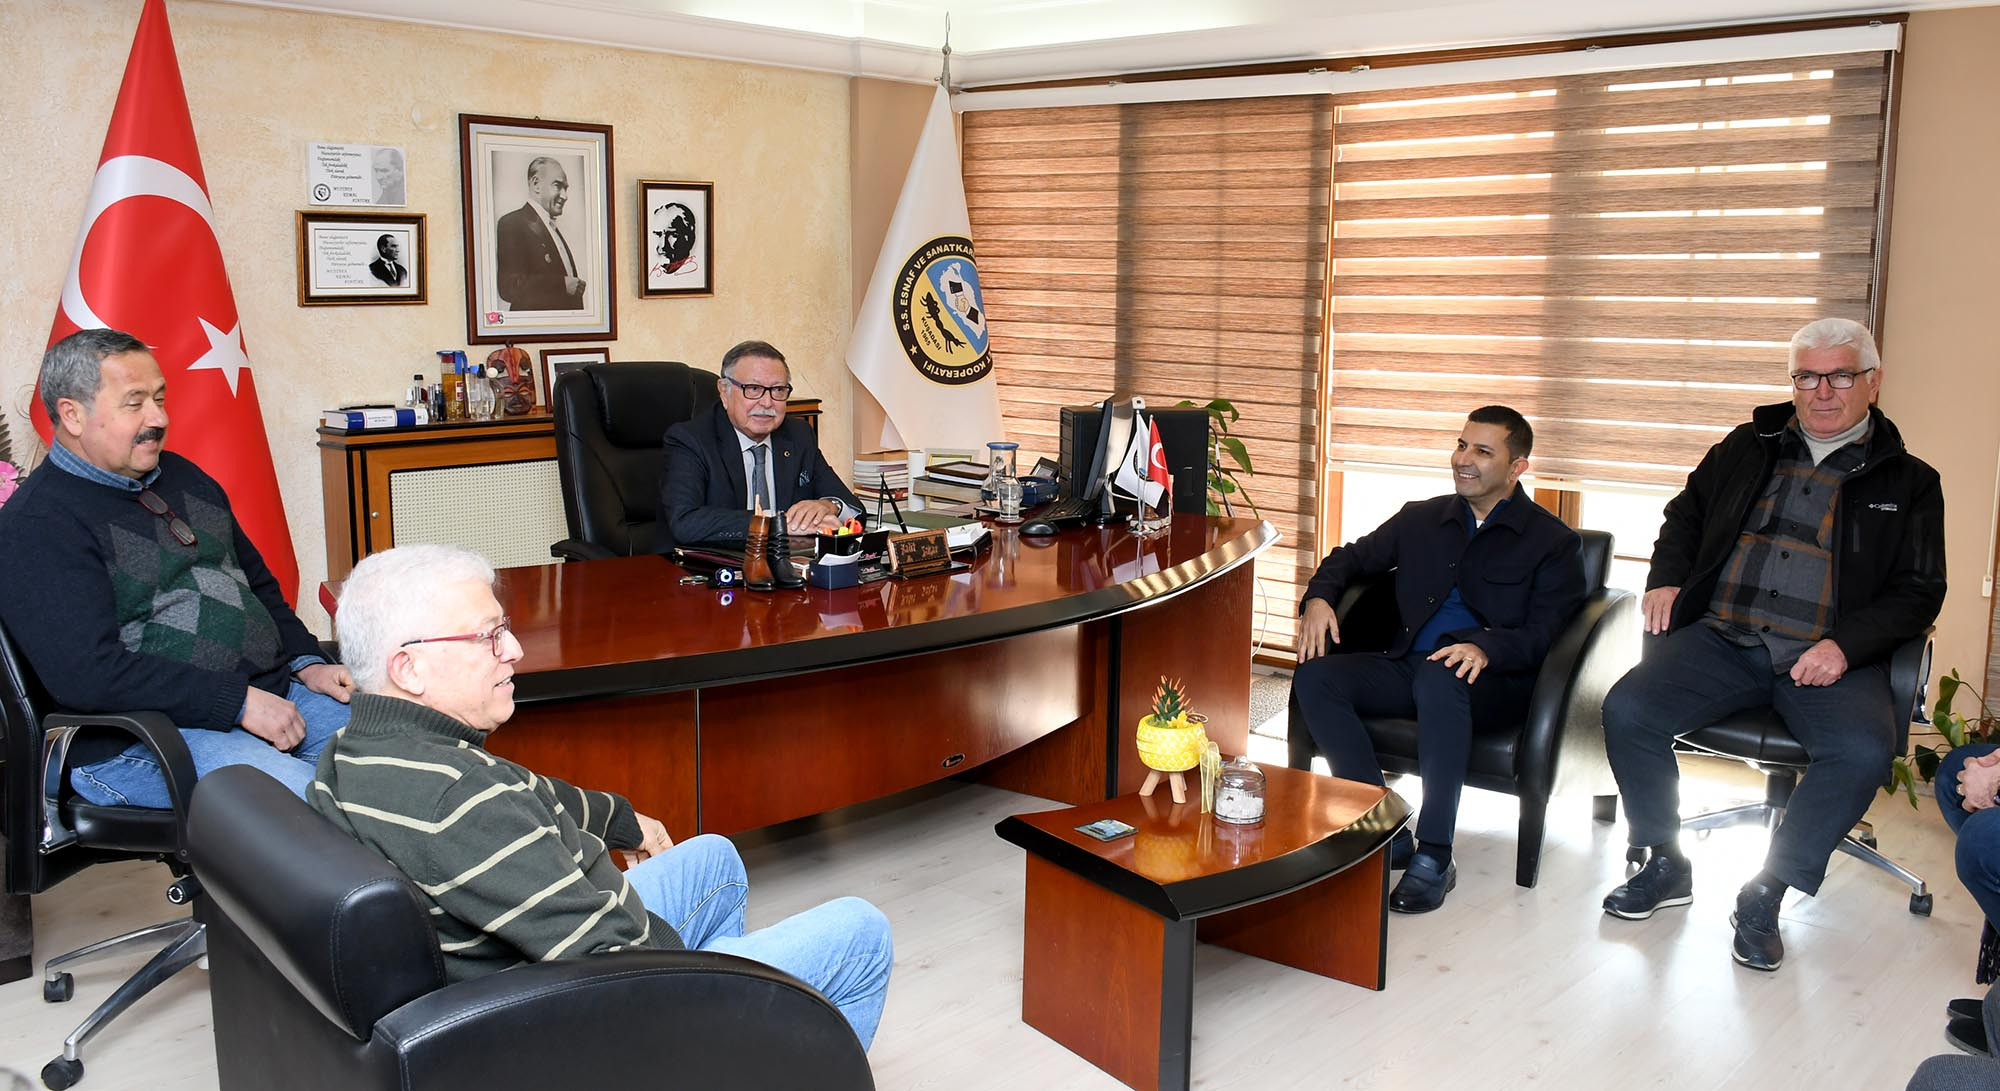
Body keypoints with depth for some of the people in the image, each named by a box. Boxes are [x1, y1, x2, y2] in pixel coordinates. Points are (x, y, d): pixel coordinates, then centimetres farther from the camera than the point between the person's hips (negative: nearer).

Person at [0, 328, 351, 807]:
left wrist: (306, 663, 8)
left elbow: (258, 584, 26)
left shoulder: (182, 476, 18)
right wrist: (238, 702, -21)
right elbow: (86, 672, -20)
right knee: (310, 800, -34)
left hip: (271, 693, 8)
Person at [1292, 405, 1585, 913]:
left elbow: (1543, 635, -7)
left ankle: (1433, 858, -34)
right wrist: (1319, 596, 1)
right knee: (1315, 676, -23)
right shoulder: (1421, 518, 19)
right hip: (1408, 666, 5)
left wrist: (1484, 648, -29)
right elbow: (1354, 556, 25)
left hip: (1493, 681, -5)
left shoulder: (1553, 543, 4)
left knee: (1438, 677, -40)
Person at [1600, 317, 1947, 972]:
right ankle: (1667, 866, -2)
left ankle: (1765, 894, -13)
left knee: (1864, 750, -32)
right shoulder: (1749, 447, 18)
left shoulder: (1909, 482, 11)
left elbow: (1918, 592, 5)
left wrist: (1845, 645, -12)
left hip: (1828, 658, -2)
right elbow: (1686, 513, 29)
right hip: (1721, 639, 2)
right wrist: (1666, 578, 9)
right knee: (1626, 710, -23)